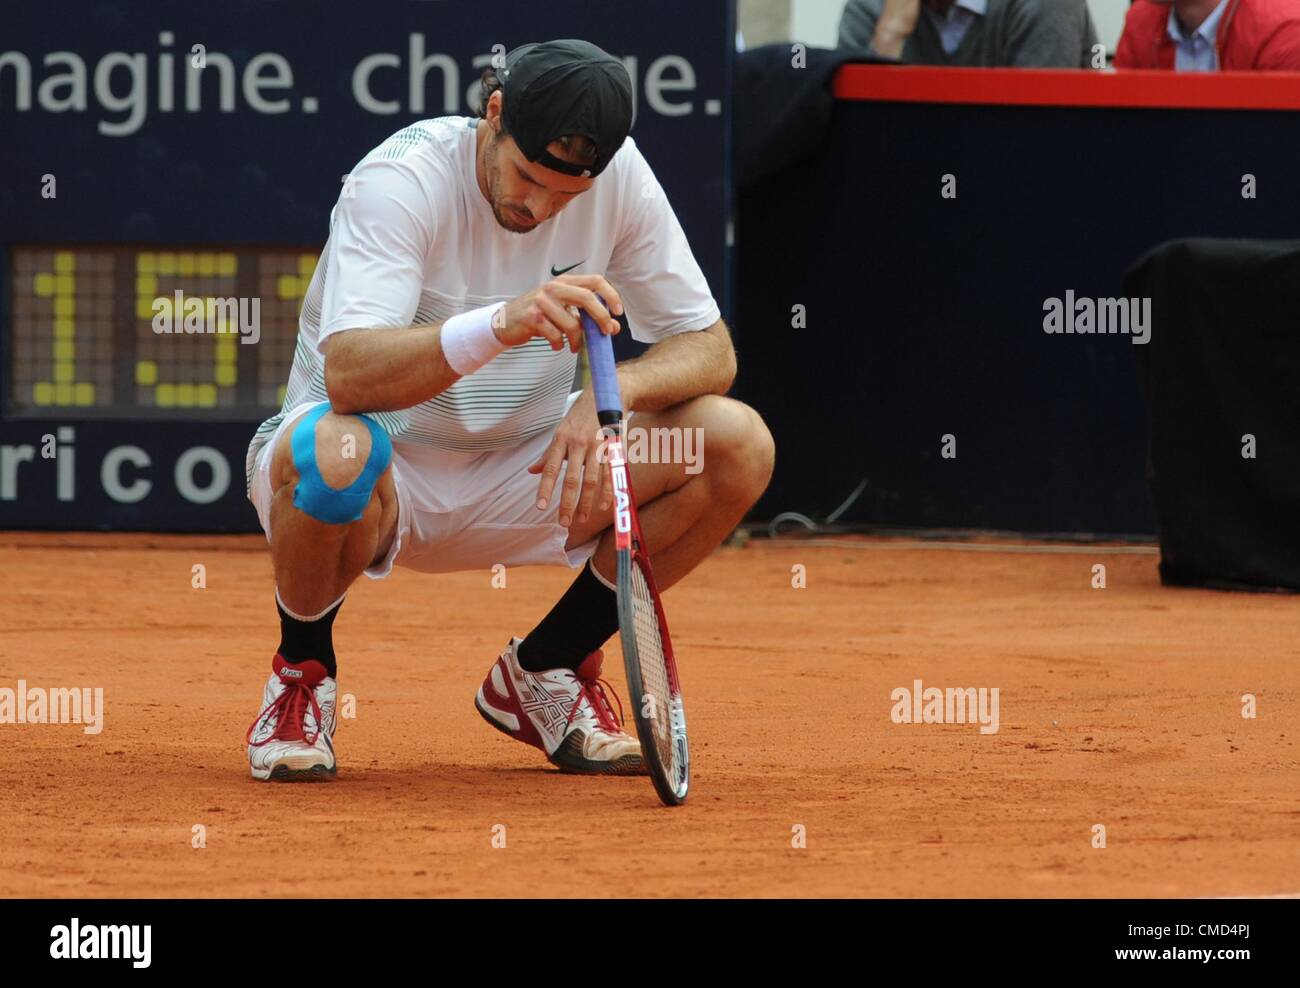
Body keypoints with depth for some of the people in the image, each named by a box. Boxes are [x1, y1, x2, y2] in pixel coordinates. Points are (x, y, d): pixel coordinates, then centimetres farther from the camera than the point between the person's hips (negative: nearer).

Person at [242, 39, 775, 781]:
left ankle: (547, 668, 5)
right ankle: (303, 670, -8)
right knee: (333, 451, -41)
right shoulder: (401, 181, -23)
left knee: (738, 446, -16)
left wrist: (612, 393, -27)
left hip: (521, 475, 5)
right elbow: (347, 376, -37)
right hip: (384, 484, -5)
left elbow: (710, 350, -5)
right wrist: (502, 325, -53)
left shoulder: (618, 175, -9)